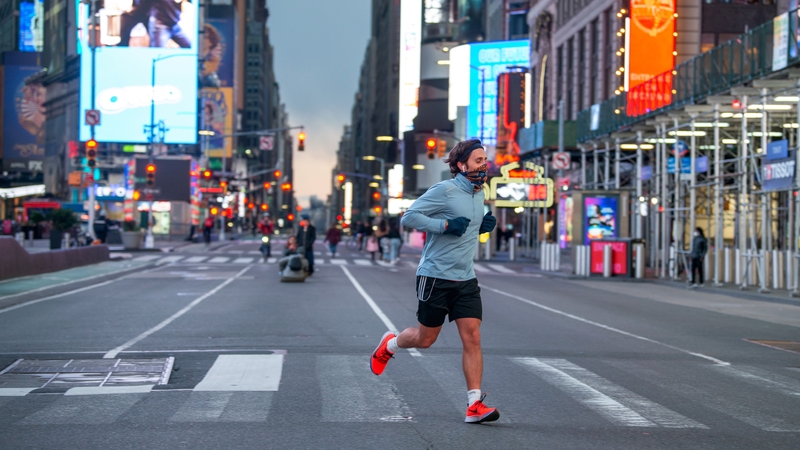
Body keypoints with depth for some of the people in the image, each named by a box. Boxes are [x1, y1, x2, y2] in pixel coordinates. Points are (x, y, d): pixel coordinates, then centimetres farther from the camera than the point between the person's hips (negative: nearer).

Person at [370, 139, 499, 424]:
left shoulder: (478, 193, 10)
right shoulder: (444, 191, -14)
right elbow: (409, 217, -17)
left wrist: (483, 226, 5)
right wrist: (445, 225, -24)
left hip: (466, 280, 6)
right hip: (435, 277, -6)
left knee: (472, 338, -5)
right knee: (425, 339, 7)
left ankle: (474, 405, -5)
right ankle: (389, 345, 40)